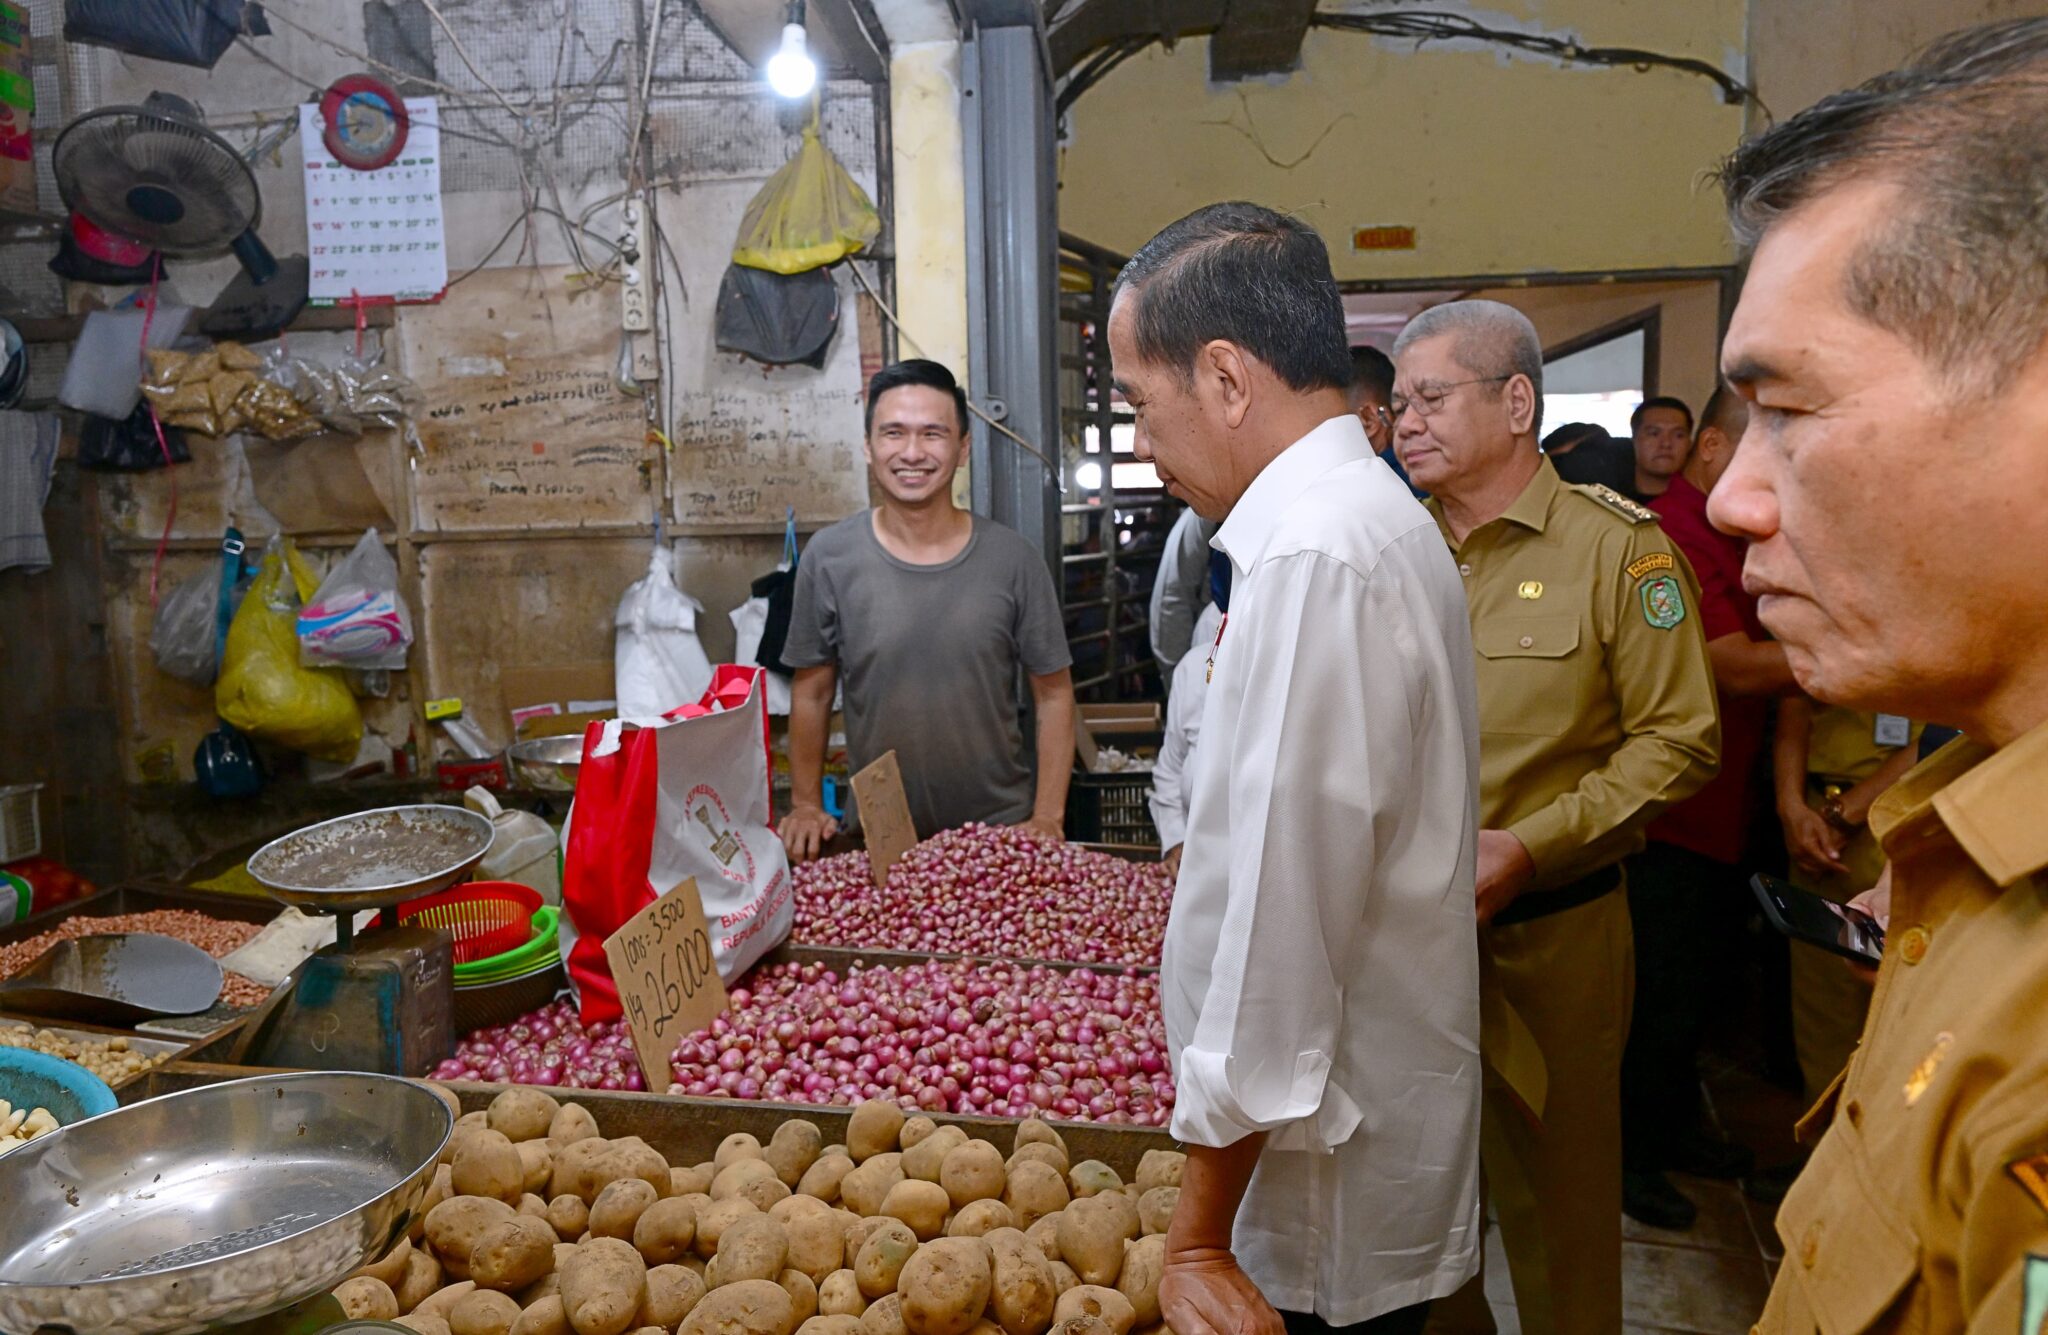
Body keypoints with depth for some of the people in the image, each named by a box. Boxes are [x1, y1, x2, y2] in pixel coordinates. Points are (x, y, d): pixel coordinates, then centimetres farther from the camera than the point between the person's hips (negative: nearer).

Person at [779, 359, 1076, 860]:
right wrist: (806, 805, 1)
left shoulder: (1012, 559, -8)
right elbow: (811, 692, 2)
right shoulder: (828, 559, -7)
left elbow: (1053, 693, -3)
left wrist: (1048, 818, -7)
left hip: (1001, 830, 0)